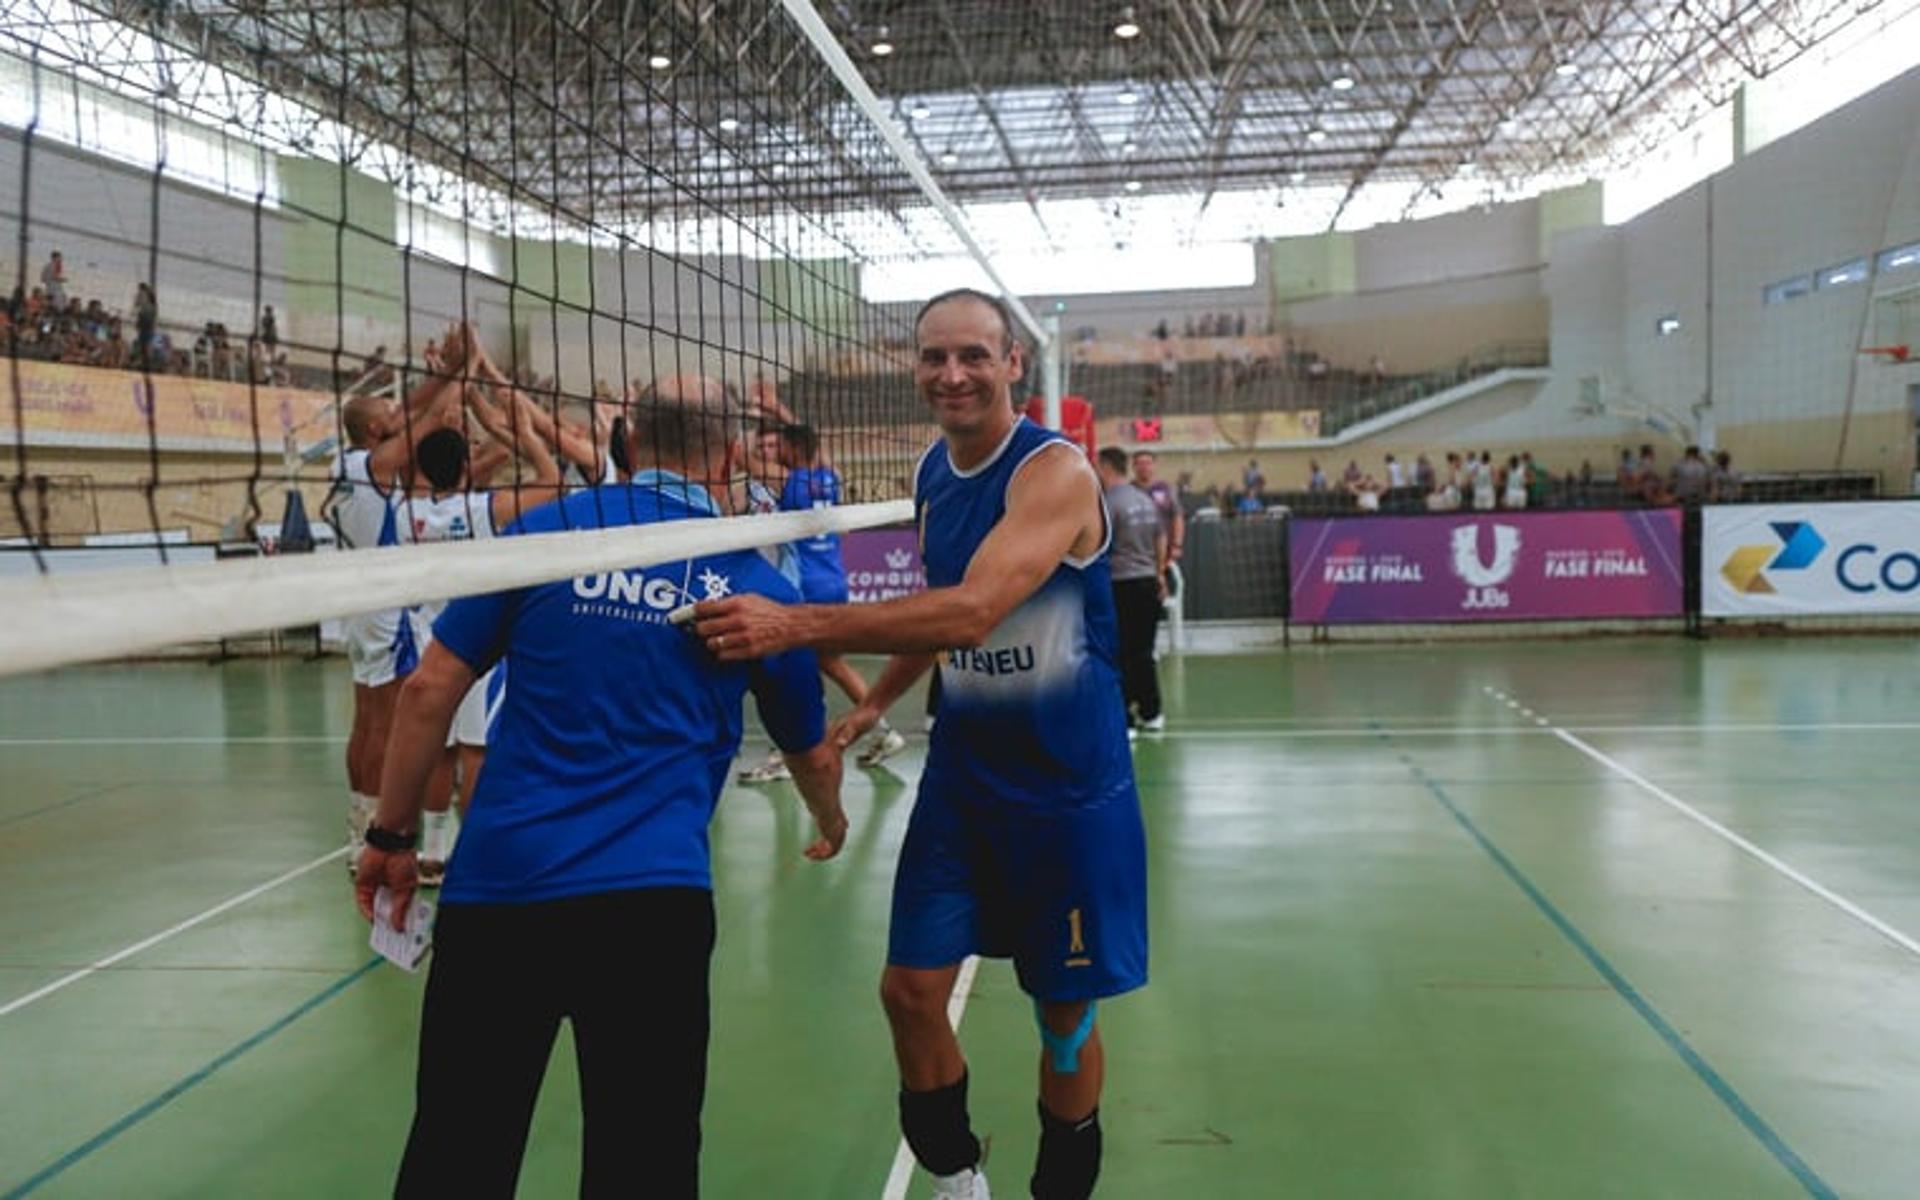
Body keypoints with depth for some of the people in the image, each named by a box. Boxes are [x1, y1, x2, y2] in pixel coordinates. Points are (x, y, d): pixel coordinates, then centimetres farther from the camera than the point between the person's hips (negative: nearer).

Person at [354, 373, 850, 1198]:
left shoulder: (544, 531, 6)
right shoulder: (758, 588, 9)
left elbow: (430, 689, 5)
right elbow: (814, 758, 23)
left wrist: (391, 835, 15)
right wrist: (832, 827, 44)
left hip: (496, 884, 1)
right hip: (652, 899, 0)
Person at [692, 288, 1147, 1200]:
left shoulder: (1055, 471, -20)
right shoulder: (931, 475, 3)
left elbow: (973, 611, -35)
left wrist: (794, 625, -41)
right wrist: (876, 699, 10)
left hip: (1068, 782, -6)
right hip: (962, 773, 6)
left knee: (1064, 1011, 7)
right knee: (911, 988, 4)